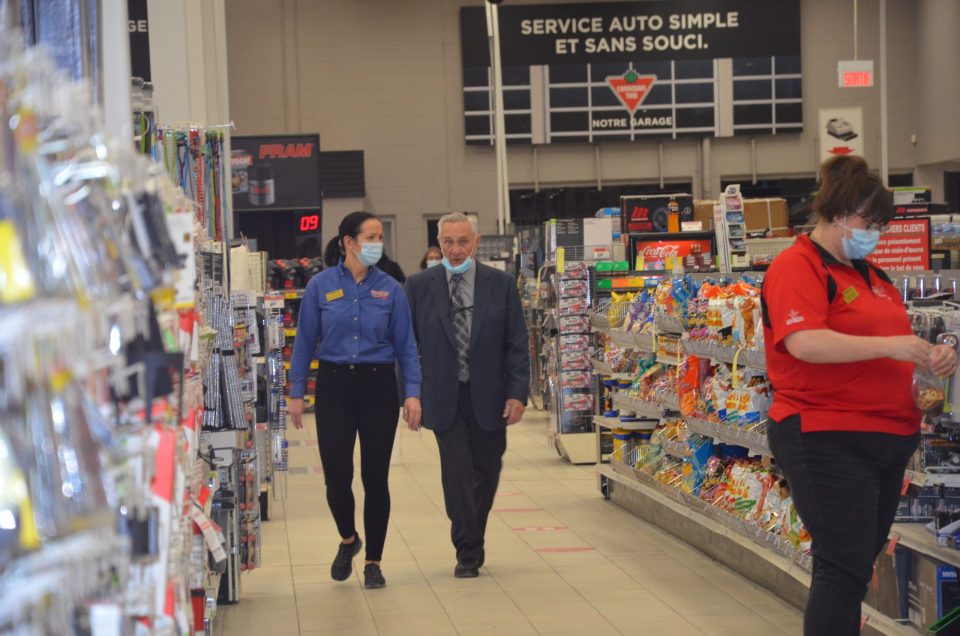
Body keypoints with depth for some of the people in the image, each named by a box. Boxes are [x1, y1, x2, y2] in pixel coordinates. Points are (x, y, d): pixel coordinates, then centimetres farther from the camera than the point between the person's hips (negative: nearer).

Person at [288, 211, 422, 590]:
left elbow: (405, 345, 3)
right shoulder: (321, 286, -1)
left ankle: (373, 561, 16)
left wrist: (413, 392, -6)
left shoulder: (390, 289, 2)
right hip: (334, 386, -1)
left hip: (378, 387, 1)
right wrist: (296, 393, 1)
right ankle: (348, 540, 28)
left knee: (375, 477, 3)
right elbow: (305, 342, 4)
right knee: (337, 476, -2)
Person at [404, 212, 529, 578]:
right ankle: (468, 553, 2)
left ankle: (472, 542, 31)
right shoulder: (419, 286, 1)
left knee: (486, 473, 11)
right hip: (444, 397, -1)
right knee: (457, 473, -8)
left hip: (489, 397, 1)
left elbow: (517, 343, 2)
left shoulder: (500, 284, 2)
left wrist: (517, 393, -6)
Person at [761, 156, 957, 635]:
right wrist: (888, 345, -26)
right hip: (827, 440, -9)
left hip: (888, 440, 9)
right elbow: (804, 343, -25)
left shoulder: (873, 275, 18)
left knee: (857, 568, 13)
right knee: (844, 570, -9)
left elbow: (894, 346, 27)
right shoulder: (797, 268, -9)